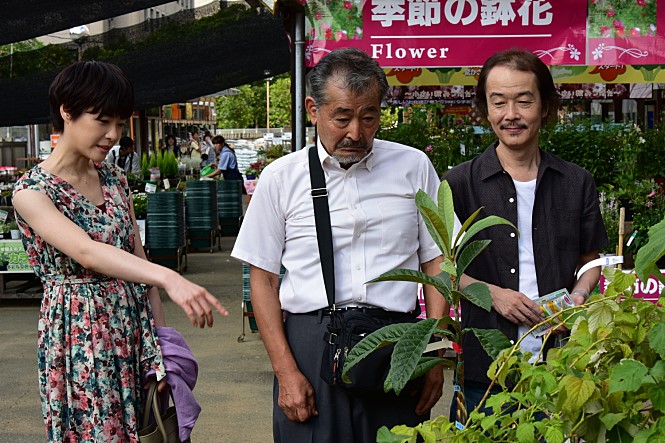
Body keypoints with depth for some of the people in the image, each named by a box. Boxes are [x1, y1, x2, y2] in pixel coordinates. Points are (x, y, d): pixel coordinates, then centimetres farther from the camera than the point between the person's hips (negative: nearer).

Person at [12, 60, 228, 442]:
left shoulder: (114, 179, 7)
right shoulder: (32, 192, -13)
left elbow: (137, 256, 10)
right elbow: (86, 252, -29)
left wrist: (162, 336, 5)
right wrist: (169, 279, -42)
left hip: (135, 326, 6)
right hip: (79, 333, -6)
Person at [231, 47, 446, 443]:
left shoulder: (414, 167, 6)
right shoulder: (281, 178, 3)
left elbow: (436, 262, 8)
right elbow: (262, 278, 4)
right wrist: (286, 372, -4)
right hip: (308, 346, 0)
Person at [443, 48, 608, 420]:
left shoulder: (577, 183, 7)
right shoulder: (459, 184, 0)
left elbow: (590, 260, 15)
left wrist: (579, 296, -5)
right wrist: (493, 294, -12)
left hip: (560, 359, 2)